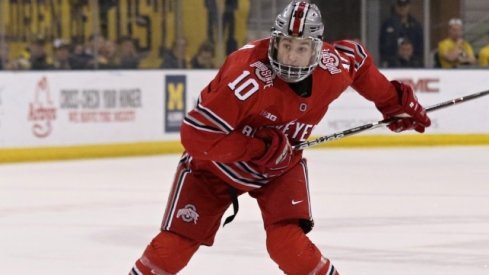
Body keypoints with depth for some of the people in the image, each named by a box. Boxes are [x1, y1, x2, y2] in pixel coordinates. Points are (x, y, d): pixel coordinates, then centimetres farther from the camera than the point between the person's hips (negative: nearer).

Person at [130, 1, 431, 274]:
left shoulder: (332, 68, -20)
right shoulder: (246, 74, -36)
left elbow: (357, 60, 6)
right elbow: (196, 135, -34)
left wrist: (394, 100, 11)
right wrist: (260, 147, -34)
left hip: (280, 165, 3)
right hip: (216, 163, -2)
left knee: (287, 243, -21)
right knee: (173, 247, -6)